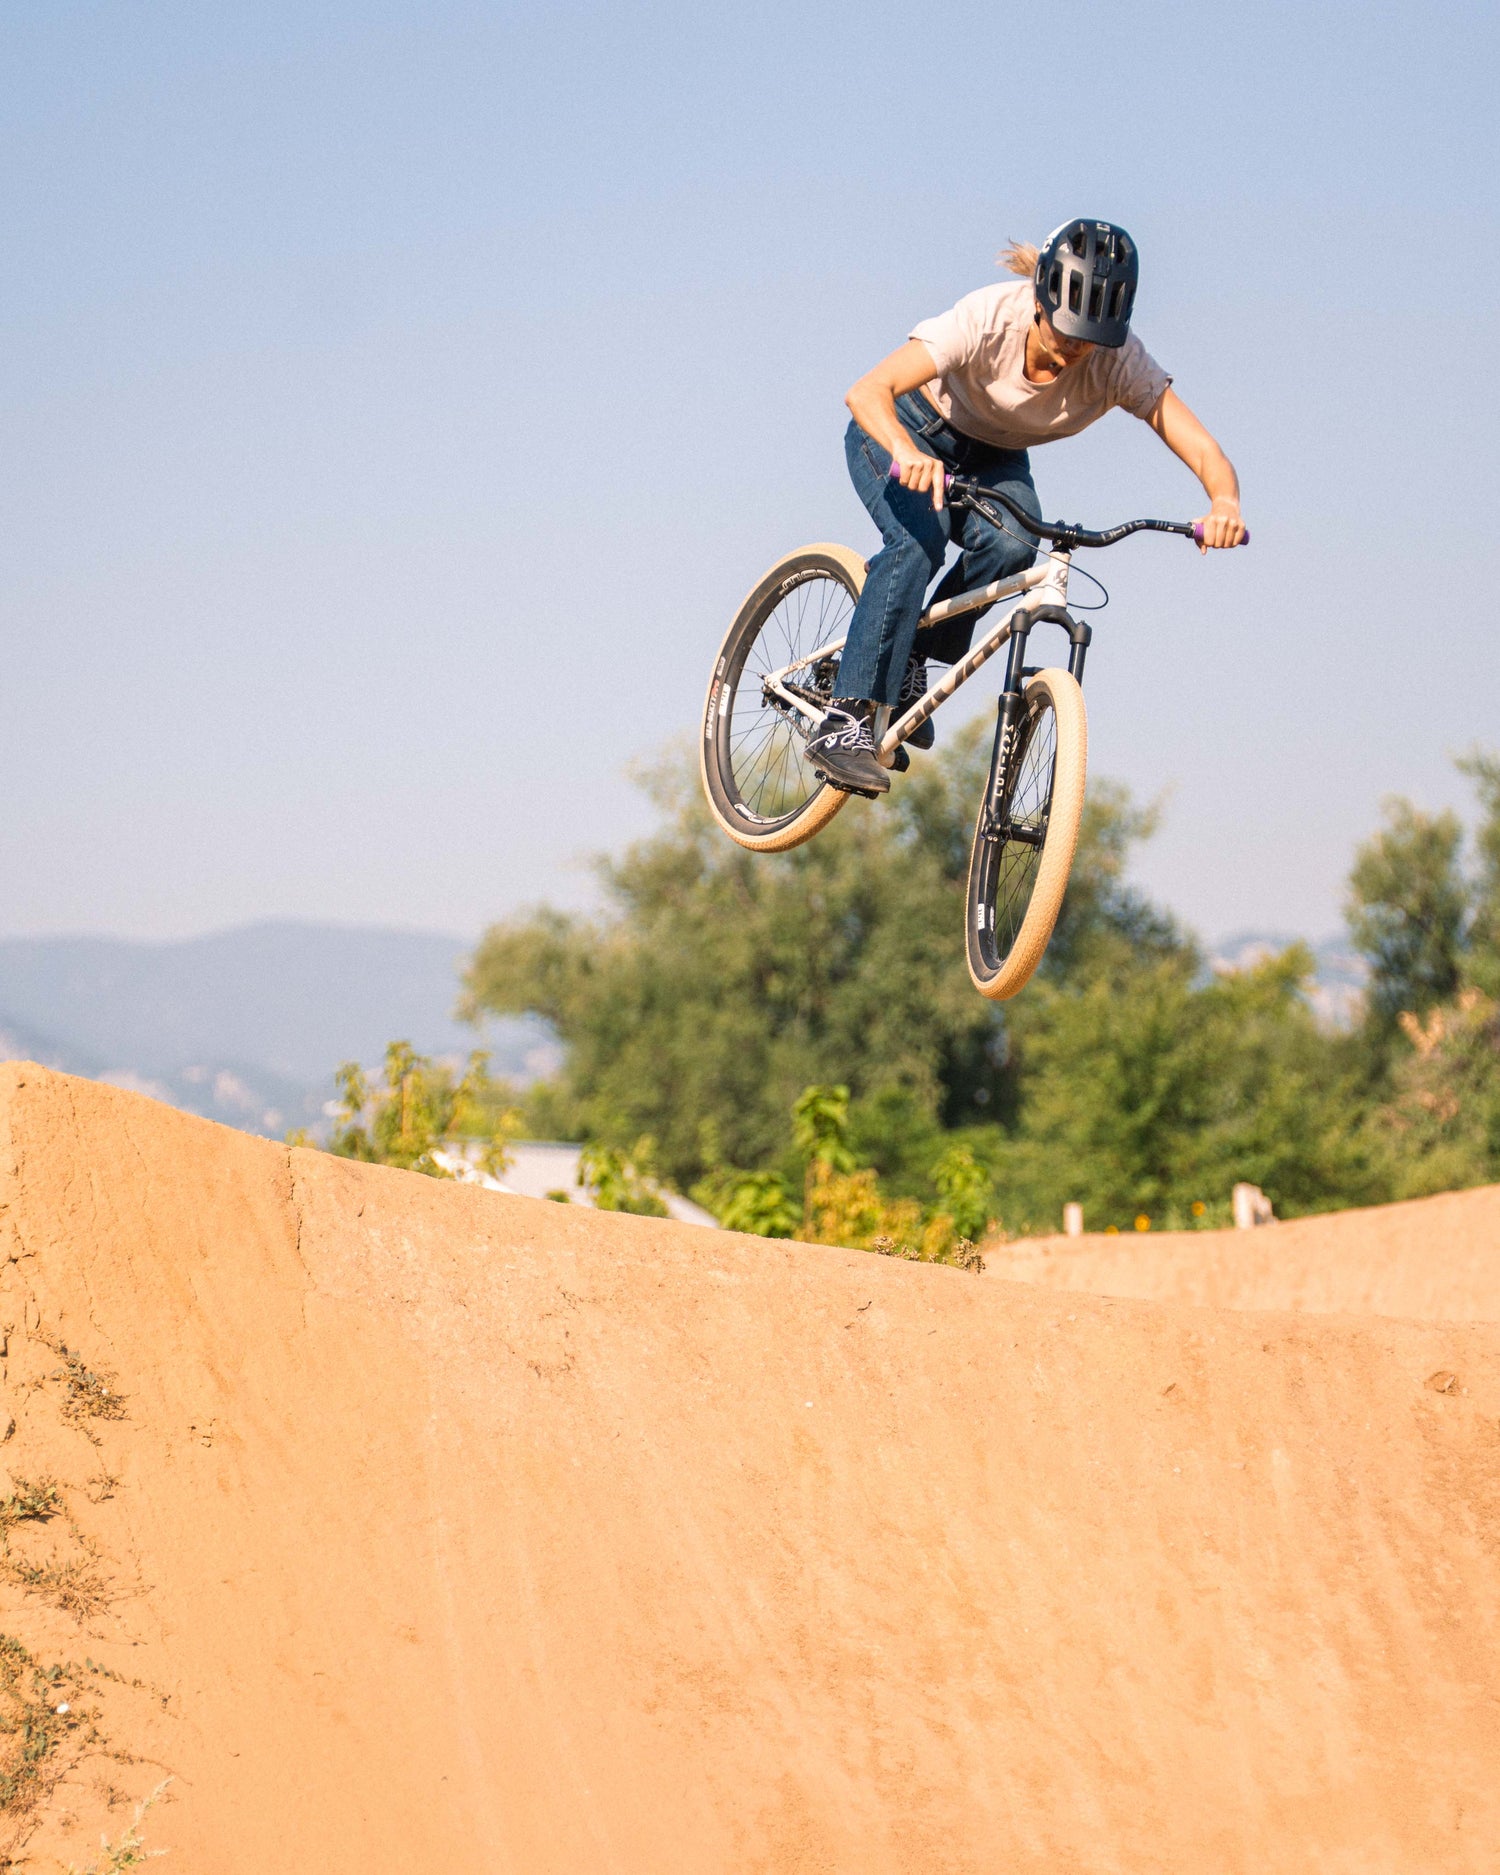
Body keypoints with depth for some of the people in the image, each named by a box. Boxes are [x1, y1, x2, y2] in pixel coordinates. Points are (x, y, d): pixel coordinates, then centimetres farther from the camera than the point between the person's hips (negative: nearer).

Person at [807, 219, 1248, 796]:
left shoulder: (1120, 363, -27)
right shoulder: (990, 319, -36)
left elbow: (1205, 450, -32)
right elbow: (867, 392, -44)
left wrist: (1224, 504, -56)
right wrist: (907, 454, -64)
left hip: (992, 459, 3)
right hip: (910, 428, -3)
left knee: (1010, 544, -29)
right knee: (920, 538, -32)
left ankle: (910, 661, -7)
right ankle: (846, 720, -29)